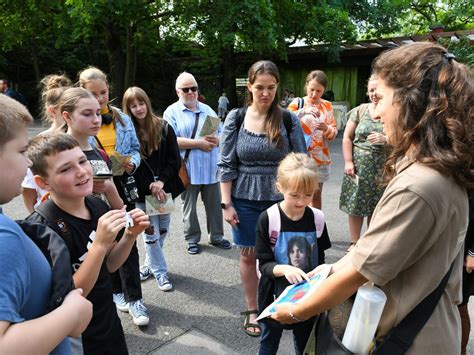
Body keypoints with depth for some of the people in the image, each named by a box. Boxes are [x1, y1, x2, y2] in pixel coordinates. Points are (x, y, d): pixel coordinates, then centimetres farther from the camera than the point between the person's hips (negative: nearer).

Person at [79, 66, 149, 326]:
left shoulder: (122, 118, 5)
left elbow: (135, 148, 10)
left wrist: (132, 164, -10)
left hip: (123, 186, 2)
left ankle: (133, 298, 11)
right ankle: (118, 291, 33)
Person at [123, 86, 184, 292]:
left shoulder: (163, 127, 0)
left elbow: (174, 159, -1)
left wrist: (161, 181, -14)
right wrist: (150, 187, -14)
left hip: (165, 188, 3)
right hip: (142, 191, -3)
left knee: (162, 230, 14)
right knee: (151, 232, 1)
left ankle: (151, 264, 35)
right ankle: (160, 272, 17)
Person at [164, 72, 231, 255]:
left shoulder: (207, 110, 14)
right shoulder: (172, 112, -1)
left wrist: (216, 140, -11)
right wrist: (198, 143, -17)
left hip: (211, 168, 4)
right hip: (188, 170, -4)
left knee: (214, 204, 11)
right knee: (189, 206, 9)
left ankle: (216, 236, 27)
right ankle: (192, 239, 23)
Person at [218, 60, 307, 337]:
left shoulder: (288, 119, -3)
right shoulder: (236, 118, -3)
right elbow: (227, 164, -1)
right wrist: (227, 204, -4)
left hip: (281, 199, 0)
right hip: (246, 200, 1)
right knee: (249, 255, 11)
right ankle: (252, 311, 30)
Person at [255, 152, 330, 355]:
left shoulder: (317, 218, -9)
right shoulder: (268, 219, -18)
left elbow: (320, 258, 2)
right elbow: (264, 264, -15)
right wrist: (284, 269, -33)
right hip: (276, 296, -2)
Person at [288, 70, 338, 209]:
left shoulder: (327, 105, 7)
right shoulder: (297, 103, -2)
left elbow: (334, 133, 6)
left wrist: (327, 129, -15)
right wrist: (301, 112, -28)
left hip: (320, 157, 3)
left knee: (316, 195, 11)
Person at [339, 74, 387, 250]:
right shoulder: (359, 110, 4)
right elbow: (347, 137, 4)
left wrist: (385, 140, -19)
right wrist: (348, 162, -5)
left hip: (382, 170, -1)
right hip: (359, 167, 1)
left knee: (376, 209, 7)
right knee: (355, 206, 6)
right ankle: (354, 243, 21)